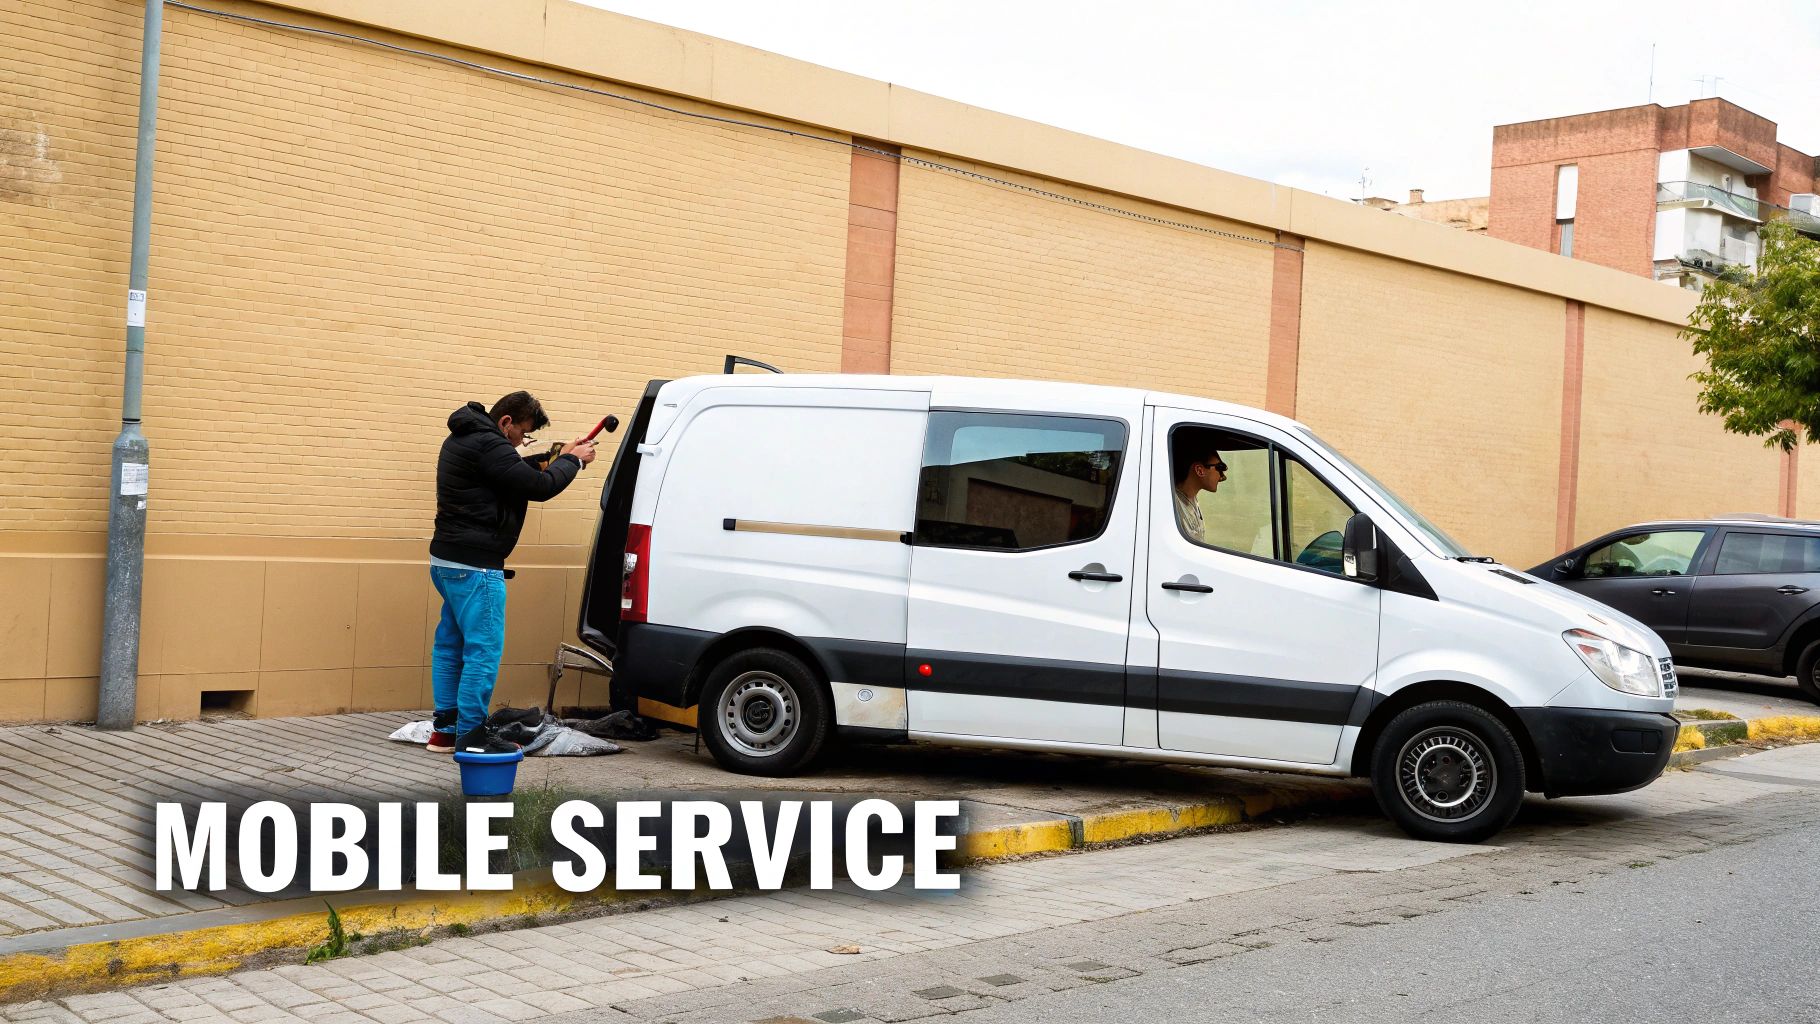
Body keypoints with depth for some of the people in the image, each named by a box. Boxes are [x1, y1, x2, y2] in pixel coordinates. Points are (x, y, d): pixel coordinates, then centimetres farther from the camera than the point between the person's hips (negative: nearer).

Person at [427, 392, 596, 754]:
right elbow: (539, 487, -19)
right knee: (484, 649, -6)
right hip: (474, 566, -11)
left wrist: (557, 459, 11)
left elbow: (516, 475, 23)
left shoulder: (463, 439, 16)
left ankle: (444, 728, 21)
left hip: (448, 560, 11)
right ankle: (471, 736, -4)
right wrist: (572, 460, -3)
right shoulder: (488, 445, -18)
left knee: (451, 643, 15)